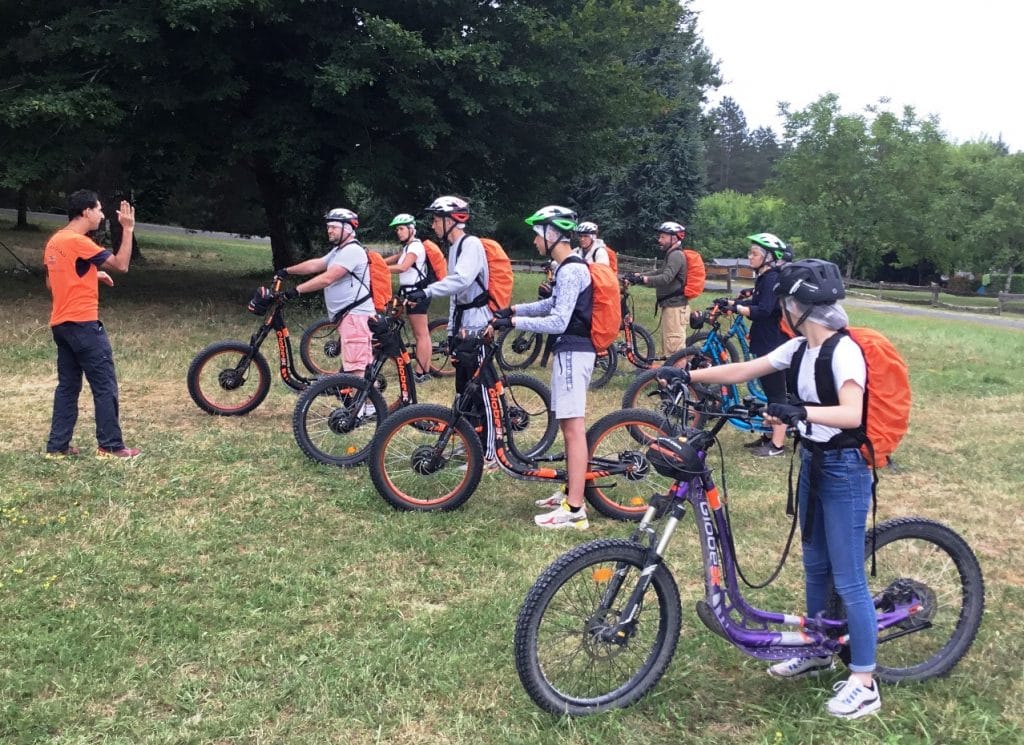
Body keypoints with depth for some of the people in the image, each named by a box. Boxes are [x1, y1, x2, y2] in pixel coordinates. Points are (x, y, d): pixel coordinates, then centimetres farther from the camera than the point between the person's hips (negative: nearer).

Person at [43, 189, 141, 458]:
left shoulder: (55, 241, 13)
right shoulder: (78, 242, -15)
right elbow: (121, 265, -16)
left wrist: (93, 275, 16)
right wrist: (128, 229, -10)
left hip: (61, 324, 9)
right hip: (82, 324, -9)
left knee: (68, 385, 12)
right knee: (105, 385, -2)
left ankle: (57, 445, 13)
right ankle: (110, 446, 1)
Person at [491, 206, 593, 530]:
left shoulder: (571, 271, -18)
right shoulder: (571, 267, 14)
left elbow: (558, 322, -23)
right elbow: (554, 304, 28)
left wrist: (514, 322, -17)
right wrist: (514, 309, 22)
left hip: (572, 352, -10)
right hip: (573, 350, 11)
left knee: (573, 428, -10)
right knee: (570, 426, 16)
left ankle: (574, 510, -8)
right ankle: (571, 492, 27)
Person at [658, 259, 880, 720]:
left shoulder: (844, 351, -20)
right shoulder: (799, 349, 4)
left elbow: (851, 413, -33)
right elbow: (742, 370, 7)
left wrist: (801, 412, -46)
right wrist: (688, 375, 1)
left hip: (844, 470, -9)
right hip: (812, 464, 9)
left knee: (848, 579, -2)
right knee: (815, 567, 20)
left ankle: (863, 684, 9)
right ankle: (816, 651, 36)